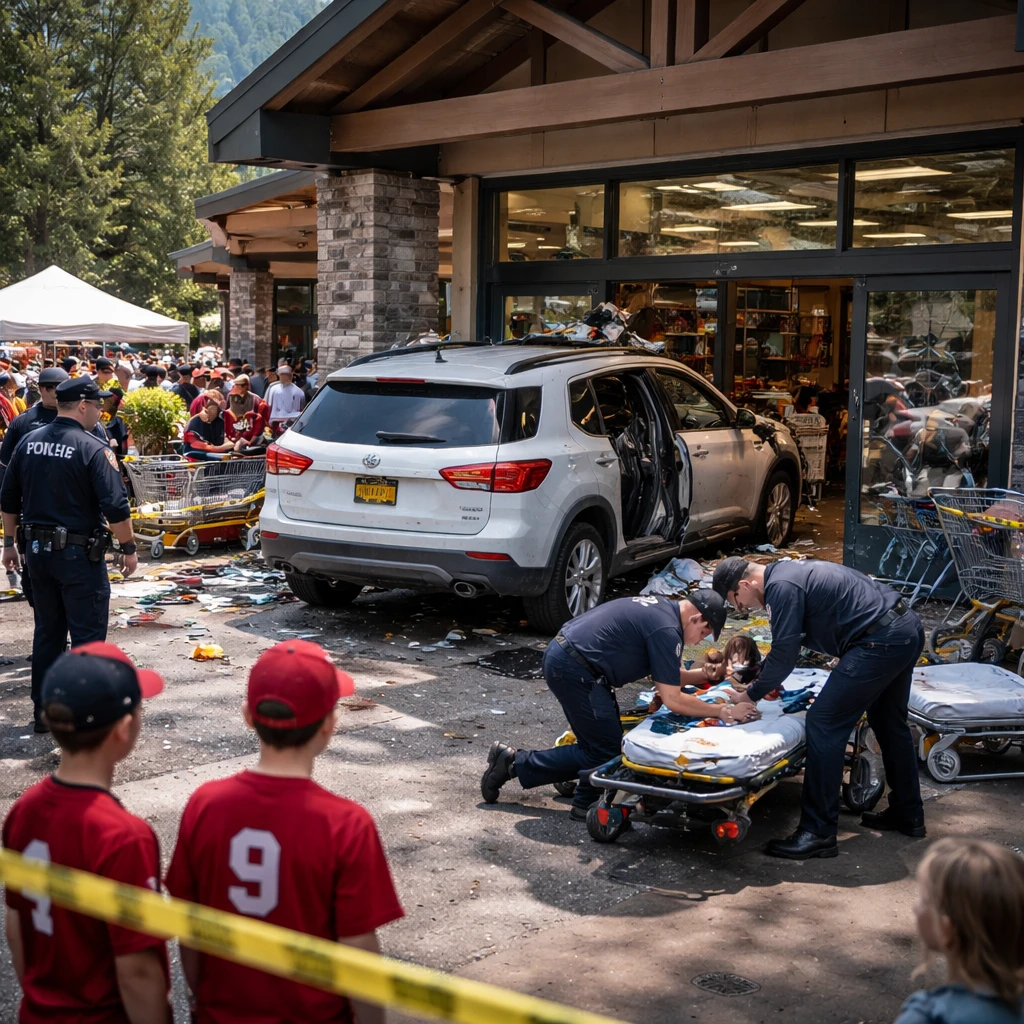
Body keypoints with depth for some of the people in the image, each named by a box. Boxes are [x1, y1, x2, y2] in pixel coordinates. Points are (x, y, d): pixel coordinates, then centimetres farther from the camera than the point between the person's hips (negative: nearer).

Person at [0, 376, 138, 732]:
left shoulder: (29, 442, 5)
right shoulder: (94, 448, -15)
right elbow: (115, 507, -20)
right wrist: (129, 548, -8)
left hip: (37, 550, 7)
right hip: (78, 554, -6)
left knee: (47, 632, 17)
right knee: (87, 636, 2)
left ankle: (43, 710, 23)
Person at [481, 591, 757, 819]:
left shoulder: (662, 608, 14)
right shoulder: (666, 629, -15)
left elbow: (669, 676, 22)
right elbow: (672, 699, -12)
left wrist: (703, 674, 7)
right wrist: (723, 712, -7)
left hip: (560, 655, 10)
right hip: (575, 671, -10)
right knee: (604, 751, -2)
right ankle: (516, 763, 1)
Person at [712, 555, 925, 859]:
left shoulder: (780, 587, -13)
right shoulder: (789, 571, 18)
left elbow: (784, 654, -12)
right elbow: (789, 640, 30)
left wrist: (752, 695, 2)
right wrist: (758, 677, 29)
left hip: (880, 642, -11)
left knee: (824, 723, -8)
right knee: (888, 721, 24)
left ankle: (818, 834, -4)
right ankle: (908, 814, 39)